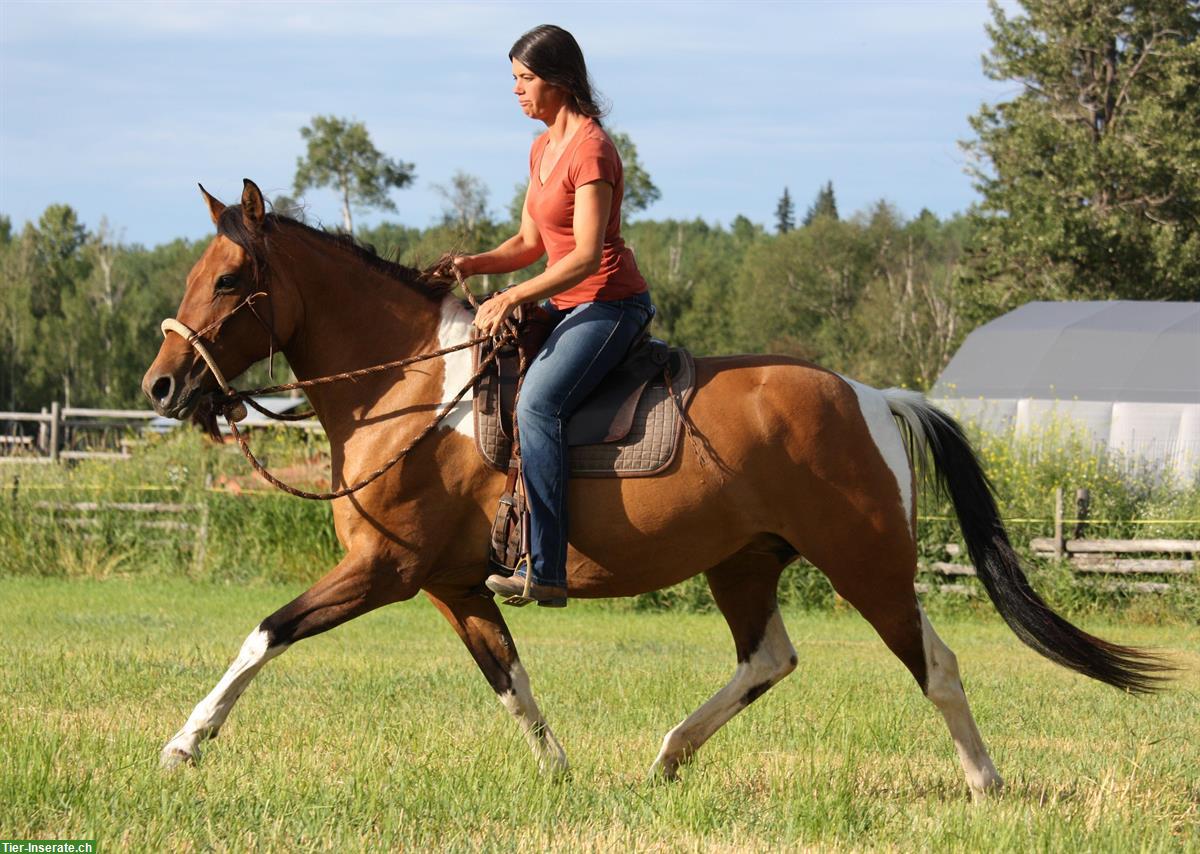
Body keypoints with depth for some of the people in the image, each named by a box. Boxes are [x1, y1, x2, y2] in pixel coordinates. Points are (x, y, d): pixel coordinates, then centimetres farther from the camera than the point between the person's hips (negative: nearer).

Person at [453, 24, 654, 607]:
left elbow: (586, 256, -22)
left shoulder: (590, 150, -16)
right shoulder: (543, 148, 14)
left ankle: (544, 569, -34)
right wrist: (472, 265, 0)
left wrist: (513, 298, -26)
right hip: (566, 305, 11)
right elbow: (530, 242, 17)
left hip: (609, 304, -11)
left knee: (538, 401, -28)